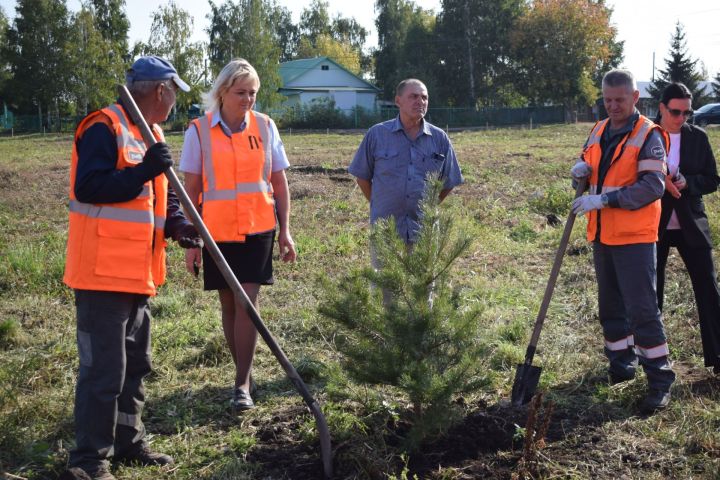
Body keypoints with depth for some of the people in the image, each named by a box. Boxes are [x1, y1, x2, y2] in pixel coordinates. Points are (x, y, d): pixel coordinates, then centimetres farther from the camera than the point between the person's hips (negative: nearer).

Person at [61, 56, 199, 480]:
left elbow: (159, 194, 21)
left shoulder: (150, 134, 16)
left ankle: (128, 441, 32)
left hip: (137, 274, 10)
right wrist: (143, 171, -28)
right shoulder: (104, 128, -13)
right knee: (104, 369, -6)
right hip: (104, 273, -10)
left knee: (136, 364, 18)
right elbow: (87, 188, -24)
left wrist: (177, 224, 2)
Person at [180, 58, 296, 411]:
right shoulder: (199, 131, -2)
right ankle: (244, 375, 24)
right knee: (228, 303, 8)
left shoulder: (265, 127, 2)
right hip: (217, 231, 0)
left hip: (258, 228, 0)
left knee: (247, 300, -8)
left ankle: (242, 384, -1)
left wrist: (285, 231, 3)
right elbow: (191, 189, 2)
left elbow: (279, 183, 7)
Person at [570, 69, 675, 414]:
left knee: (642, 309, -7)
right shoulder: (599, 131, 11)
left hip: (634, 237, -7)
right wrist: (582, 168, -3)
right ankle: (622, 364, 32)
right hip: (602, 235, 7)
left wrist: (604, 199, -26)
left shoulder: (648, 135, -10)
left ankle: (660, 380, 1)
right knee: (611, 306, 16)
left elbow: (652, 186, -20)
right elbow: (589, 165, 22)